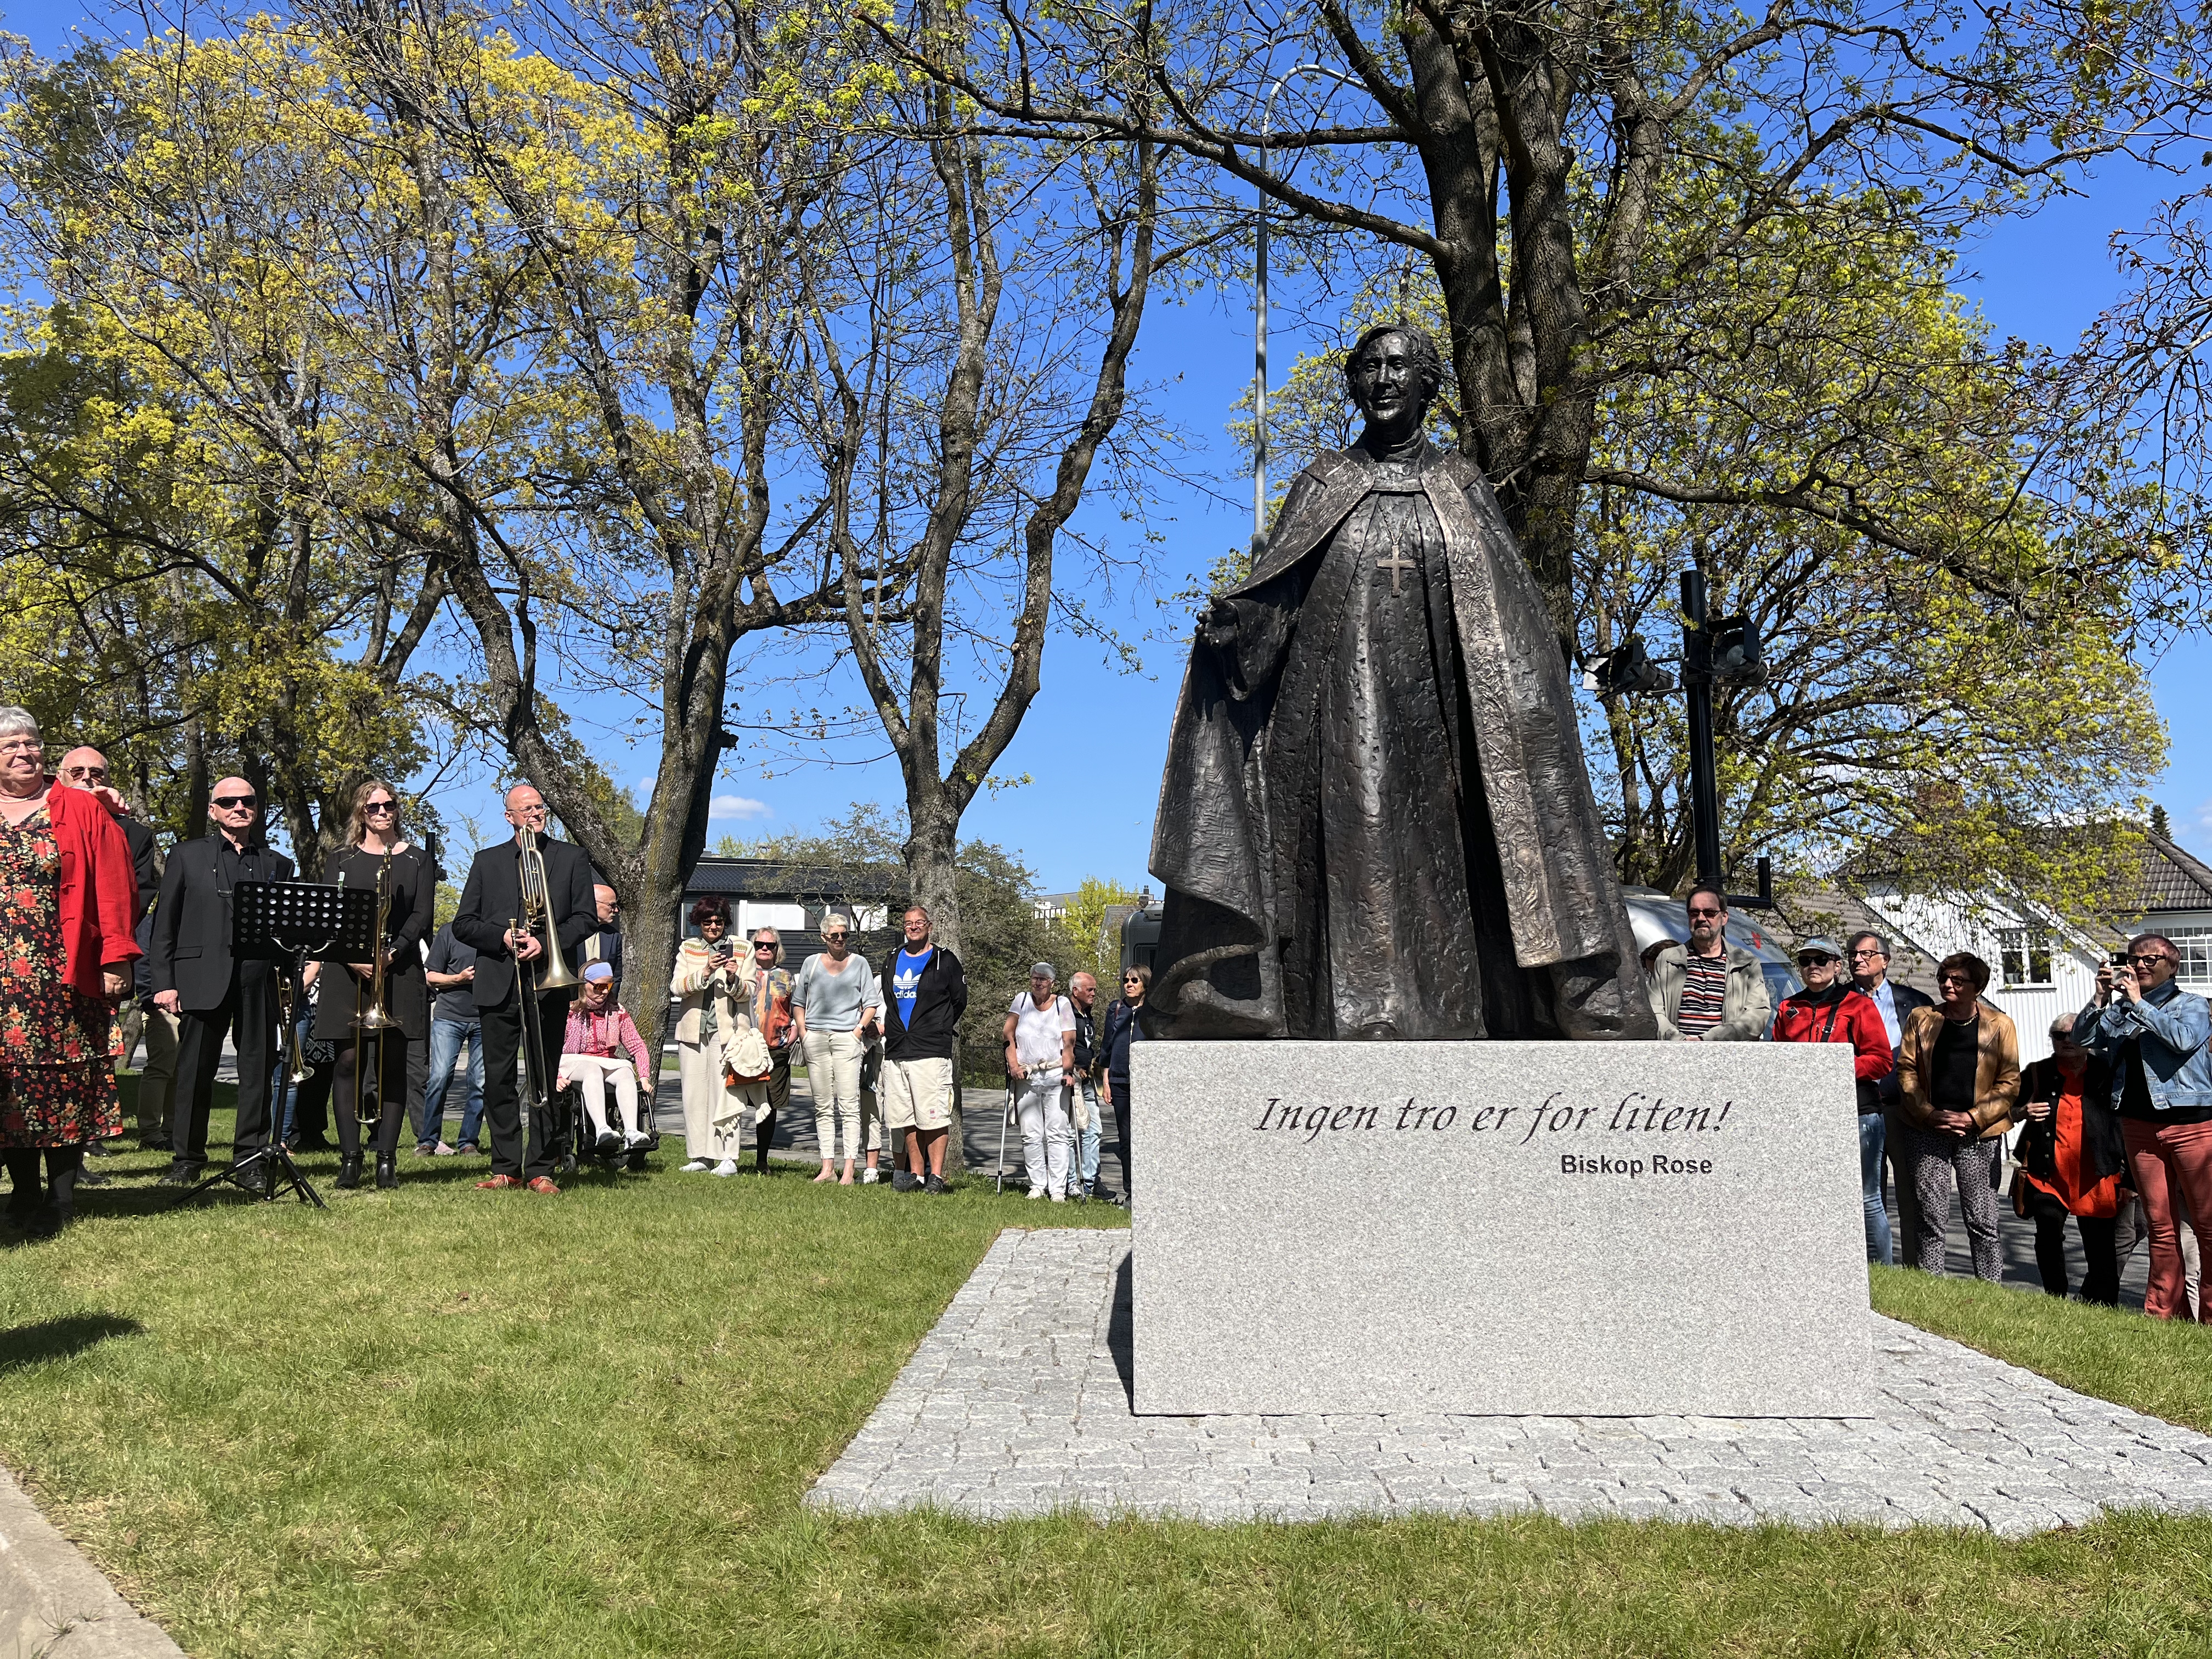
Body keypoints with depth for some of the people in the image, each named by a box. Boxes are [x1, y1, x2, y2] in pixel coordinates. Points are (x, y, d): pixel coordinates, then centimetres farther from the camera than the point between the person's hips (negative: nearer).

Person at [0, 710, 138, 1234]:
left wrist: (116, 957, -10)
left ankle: (62, 1198, 3)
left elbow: (114, 888, -2)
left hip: (63, 974, -3)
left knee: (65, 1078, -2)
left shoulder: (82, 811, 3)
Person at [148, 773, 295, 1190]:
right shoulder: (187, 855, 10)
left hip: (258, 982, 1)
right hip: (202, 979, -1)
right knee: (194, 1072, 3)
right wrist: (163, 981, -3)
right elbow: (164, 923, 6)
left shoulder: (277, 865, 14)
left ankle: (251, 1161, 9)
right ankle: (186, 1160, 13)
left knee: (258, 1071, 2)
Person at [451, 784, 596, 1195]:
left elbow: (587, 917, 2)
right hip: (498, 986, 2)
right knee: (499, 1079, 2)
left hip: (548, 984, -2)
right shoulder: (487, 862, 14)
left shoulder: (571, 859, 10)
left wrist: (546, 942, -13)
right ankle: (506, 1168, 9)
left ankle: (540, 1169, 5)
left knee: (546, 1080, 0)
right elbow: (463, 924, 10)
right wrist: (503, 937, -8)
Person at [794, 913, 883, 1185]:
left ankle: (848, 1171, -9)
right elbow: (798, 1002, 17)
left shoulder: (859, 963, 8)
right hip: (815, 1038, 3)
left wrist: (859, 1030, -4)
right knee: (823, 1107, 4)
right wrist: (803, 1032, 6)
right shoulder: (811, 963, 12)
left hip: (847, 1038, -3)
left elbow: (871, 1004, 7)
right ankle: (827, 1168, 7)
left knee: (849, 1106, -8)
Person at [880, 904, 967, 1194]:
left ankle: (936, 1176, -6)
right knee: (906, 1117, 7)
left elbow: (959, 1001, 5)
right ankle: (916, 1174, 13)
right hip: (896, 1050, 5)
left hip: (931, 1050, -5)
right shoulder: (892, 960, 16)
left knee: (933, 1116, -9)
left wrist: (940, 1029, 7)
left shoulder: (945, 960, 1)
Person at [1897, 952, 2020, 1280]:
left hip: (1979, 1133, -1)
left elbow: (2010, 1082, 1)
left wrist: (1973, 1117, -10)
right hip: (1927, 1131, 1)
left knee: (1983, 1222, 0)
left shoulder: (1999, 1024, 5)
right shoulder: (1921, 1019, 9)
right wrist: (1929, 1114, -8)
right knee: (1931, 1220, 2)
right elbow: (1907, 1070, 5)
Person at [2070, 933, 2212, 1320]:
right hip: (2139, 1125, 4)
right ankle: (2165, 1313, 12)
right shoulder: (2119, 1009, 16)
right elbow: (2084, 1038, 8)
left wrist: (2139, 1002, -11)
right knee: (2160, 1224, 8)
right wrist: (2100, 998, -3)